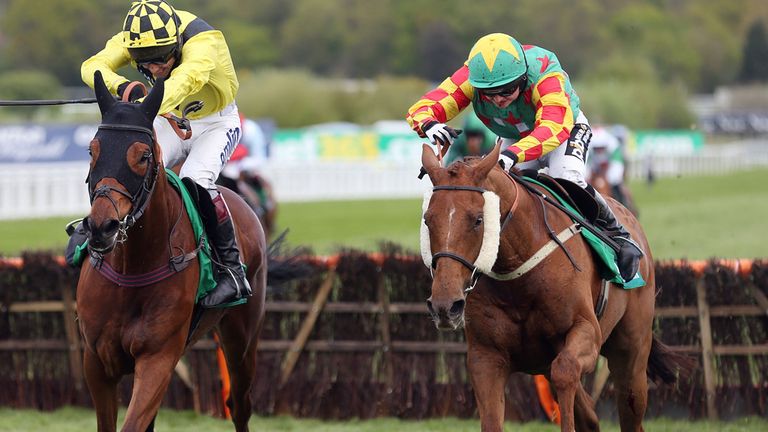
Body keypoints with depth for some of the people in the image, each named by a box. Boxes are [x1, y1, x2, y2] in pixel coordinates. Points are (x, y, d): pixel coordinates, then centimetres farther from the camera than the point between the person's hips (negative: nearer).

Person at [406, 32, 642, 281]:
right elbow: (419, 110, -34)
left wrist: (513, 154, -73)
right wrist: (430, 124, -60)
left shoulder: (544, 74, -42)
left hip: (567, 129, -4)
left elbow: (554, 128, -57)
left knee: (568, 180, -29)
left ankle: (617, 235, -8)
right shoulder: (471, 77, -31)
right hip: (513, 138, 4)